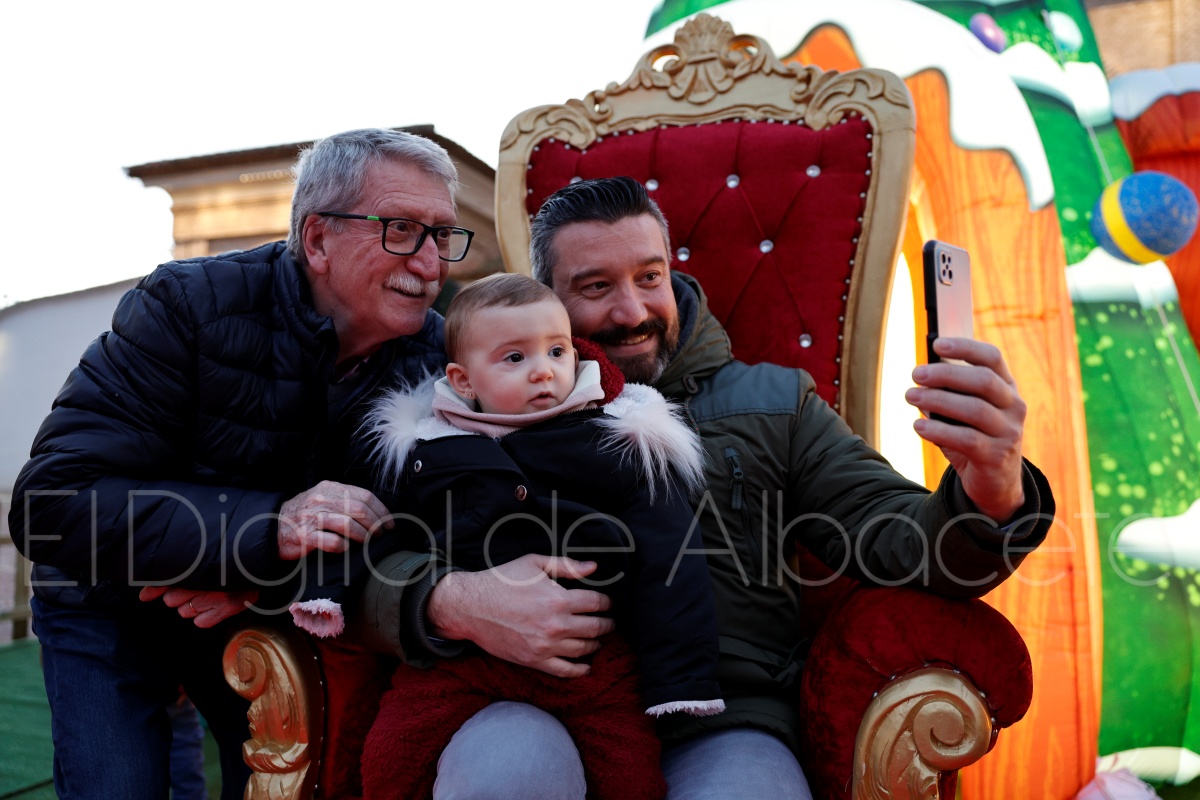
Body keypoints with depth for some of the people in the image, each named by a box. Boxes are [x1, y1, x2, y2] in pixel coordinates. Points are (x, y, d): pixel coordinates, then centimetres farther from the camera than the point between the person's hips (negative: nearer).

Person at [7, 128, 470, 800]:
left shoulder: (432, 353, -16)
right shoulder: (187, 307, -27)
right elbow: (53, 504, -33)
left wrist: (264, 583, -32)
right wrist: (266, 528, -46)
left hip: (263, 614, 3)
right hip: (114, 610, -2)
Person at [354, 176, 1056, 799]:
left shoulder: (772, 404, 15)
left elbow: (898, 540, 5)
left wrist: (991, 499, -18)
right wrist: (452, 602, -18)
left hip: (727, 711, 1)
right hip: (538, 705, 0)